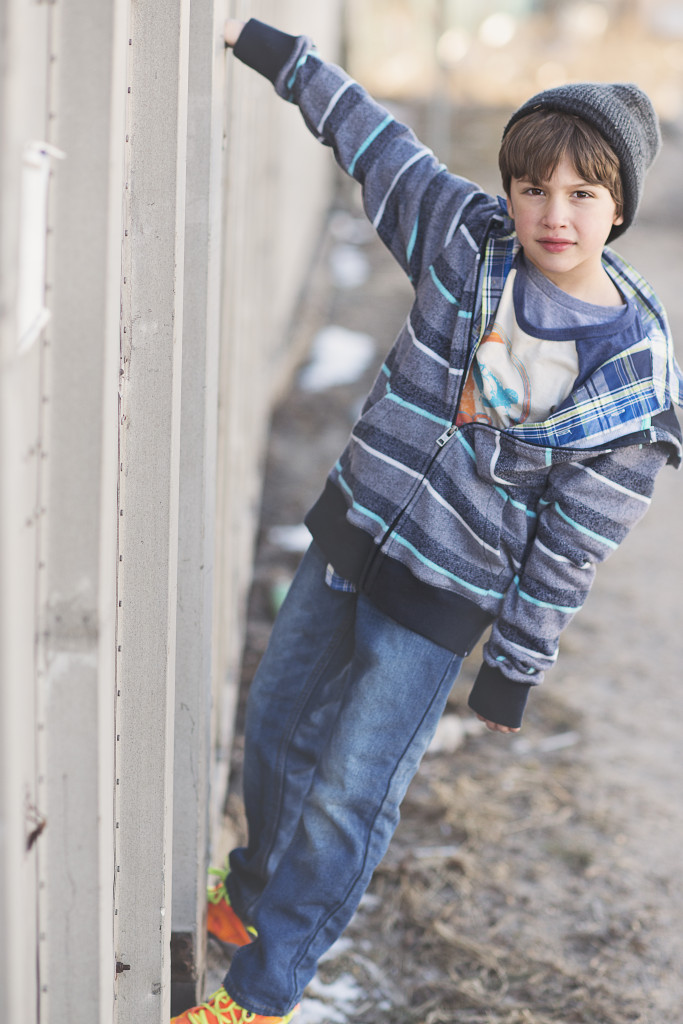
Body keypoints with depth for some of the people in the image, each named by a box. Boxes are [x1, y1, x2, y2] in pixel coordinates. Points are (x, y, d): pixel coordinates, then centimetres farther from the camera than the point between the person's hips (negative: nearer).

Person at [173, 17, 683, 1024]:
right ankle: (254, 895, 48)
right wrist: (265, 42, 6)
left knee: (348, 792, -3)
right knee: (277, 724, 20)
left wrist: (517, 666, -7)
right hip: (353, 528, 5)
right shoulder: (467, 239, -9)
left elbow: (571, 549, -12)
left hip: (447, 594, -5)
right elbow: (369, 132, 3)